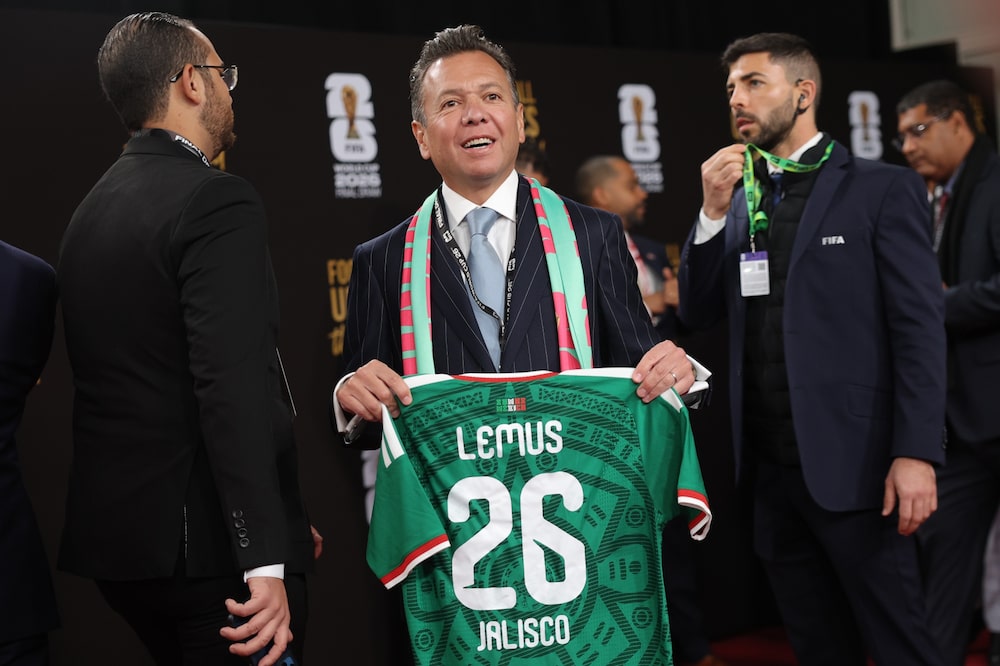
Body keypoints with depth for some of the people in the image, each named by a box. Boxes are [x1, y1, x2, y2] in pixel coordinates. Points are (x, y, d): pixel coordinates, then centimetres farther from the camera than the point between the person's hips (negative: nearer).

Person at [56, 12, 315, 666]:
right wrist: (266, 558, -24)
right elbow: (235, 388, -23)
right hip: (209, 544, -9)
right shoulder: (218, 202, -14)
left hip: (113, 536, 9)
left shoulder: (91, 210, 13)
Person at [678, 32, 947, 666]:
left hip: (852, 464, -5)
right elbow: (698, 313, 9)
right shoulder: (740, 199, 13)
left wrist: (917, 453, -16)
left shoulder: (884, 189, -3)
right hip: (771, 467, 5)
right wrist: (714, 211, -3)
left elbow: (921, 328, -8)